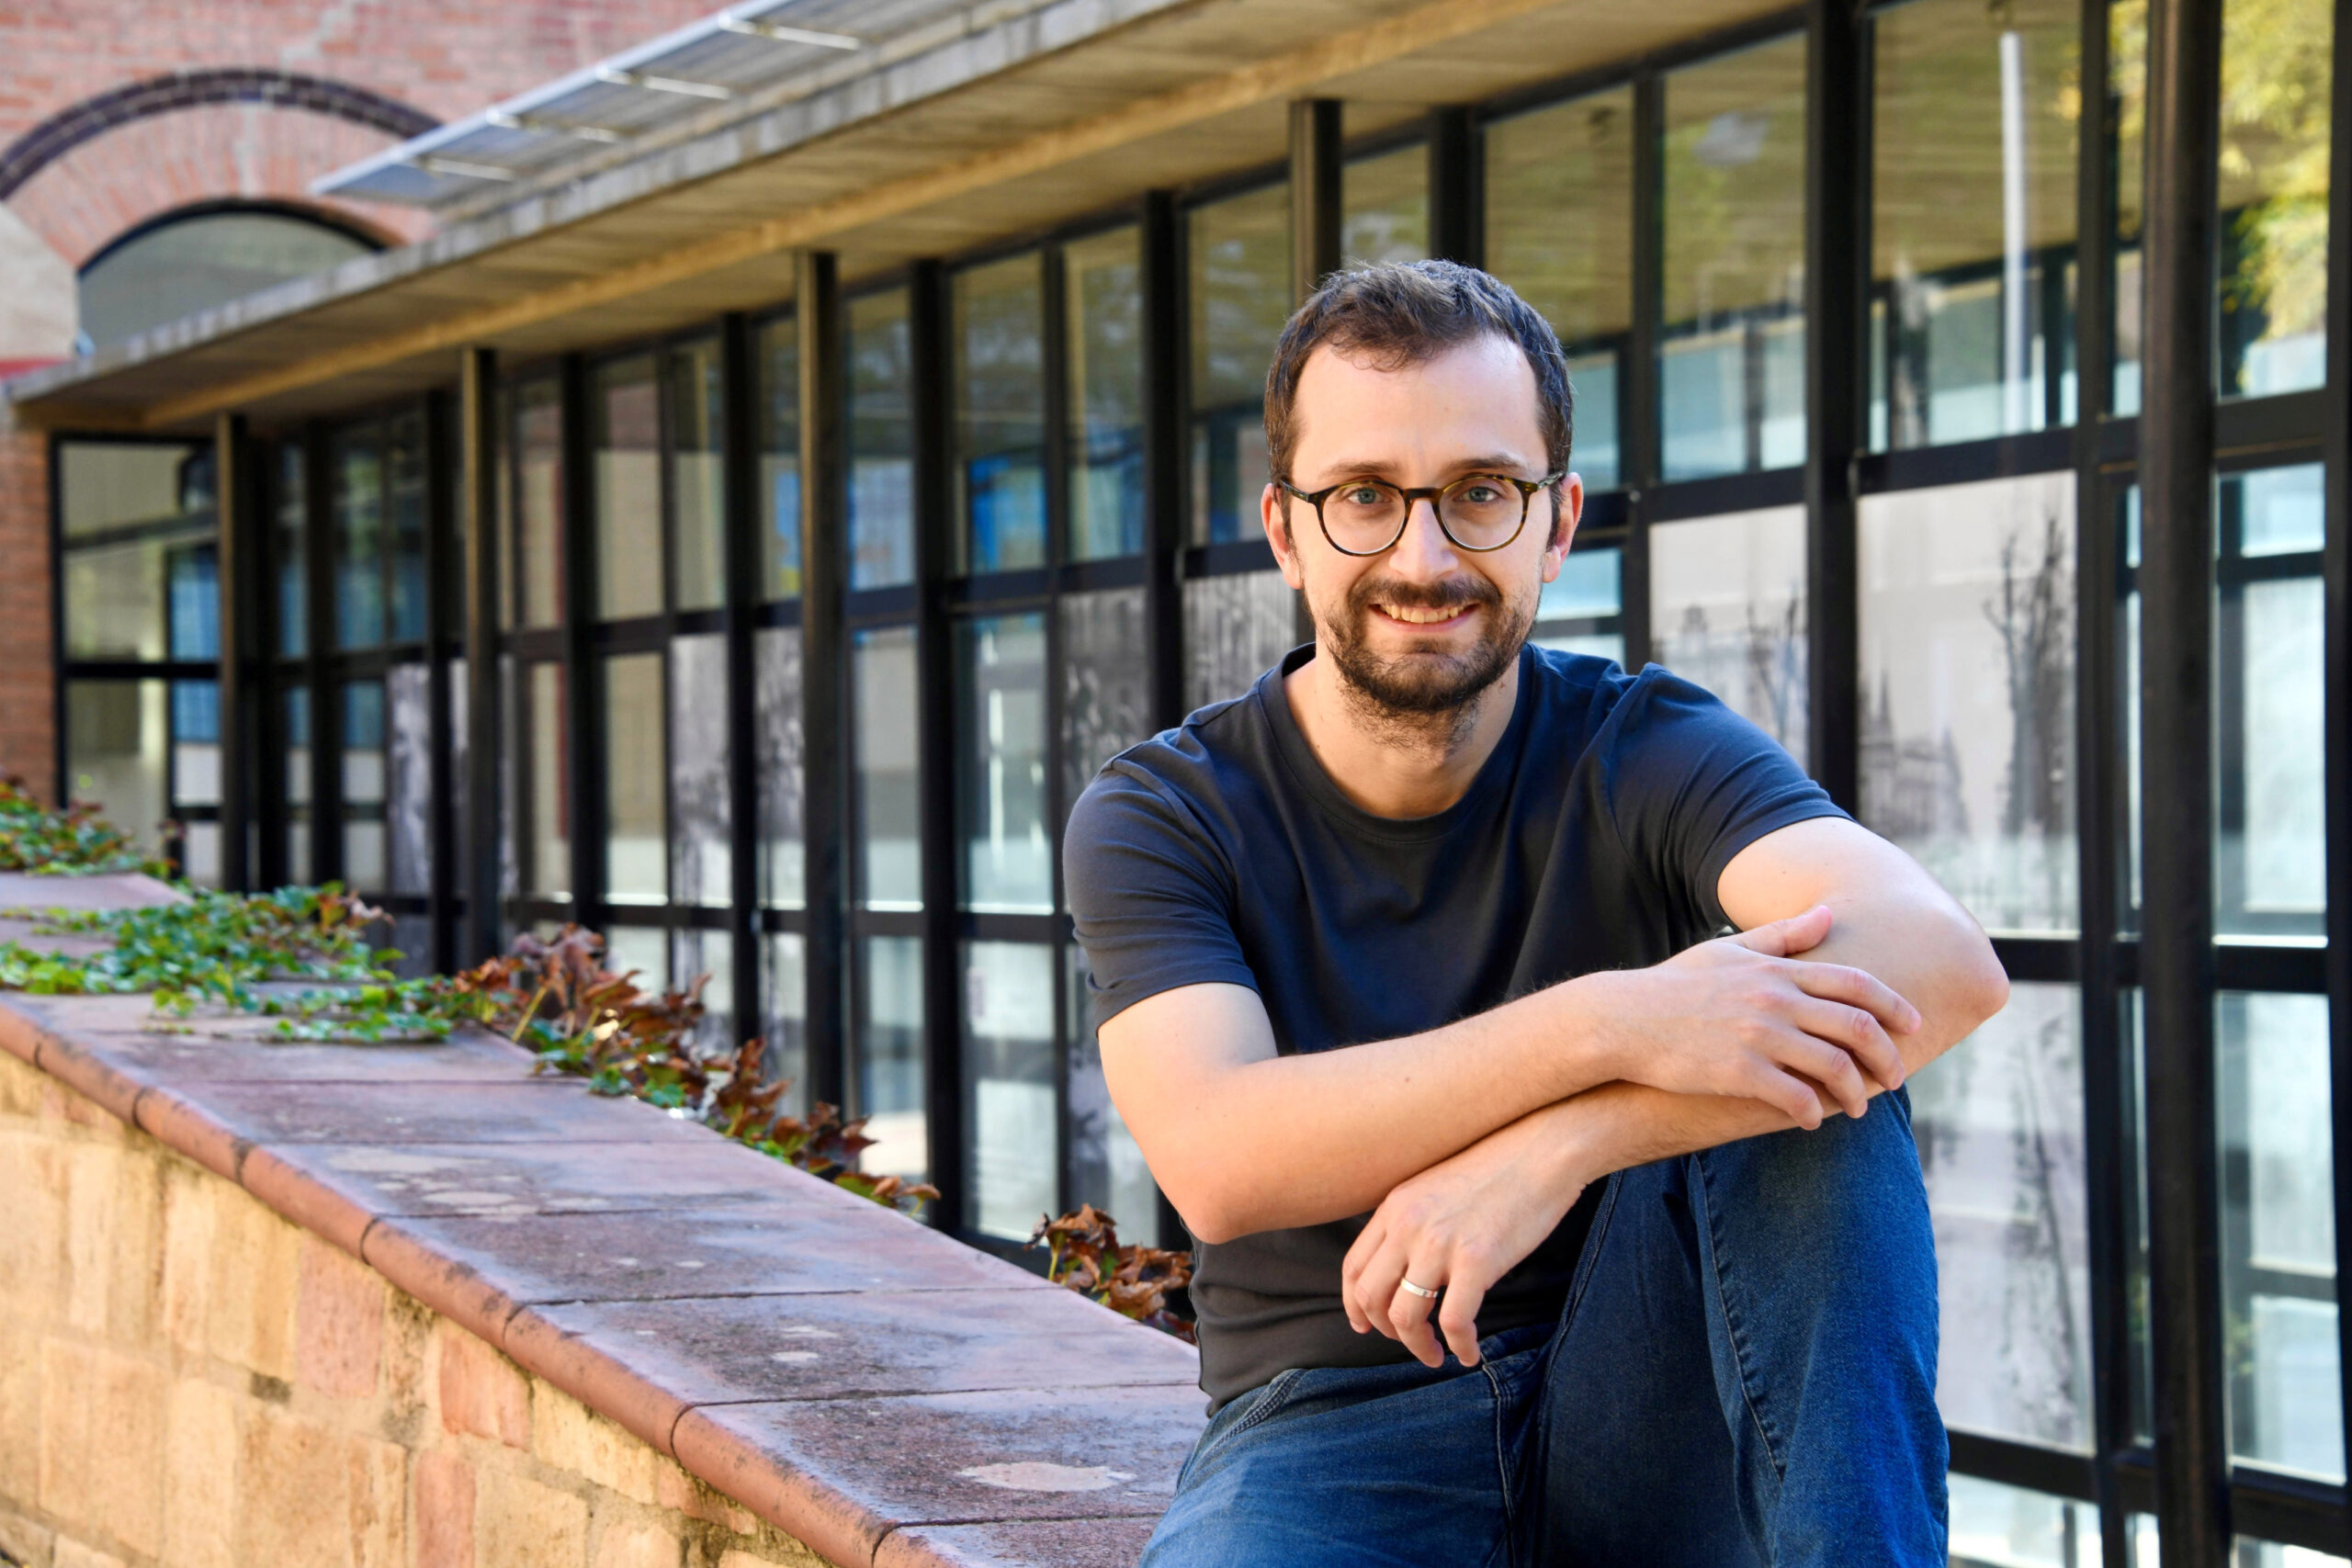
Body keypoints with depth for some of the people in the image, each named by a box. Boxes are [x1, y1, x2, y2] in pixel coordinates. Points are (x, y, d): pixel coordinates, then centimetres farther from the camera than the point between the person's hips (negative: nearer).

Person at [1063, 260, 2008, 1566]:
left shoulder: (1643, 757, -2)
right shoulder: (1162, 815, -2)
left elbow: (1942, 960, -23)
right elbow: (1216, 1162, -21)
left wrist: (1552, 1148, -36)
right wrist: (1605, 1026, -33)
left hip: (1650, 1435, 2)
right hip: (1336, 1439, -1)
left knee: (1812, 1025, -24)